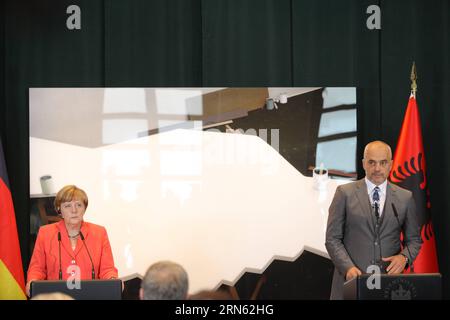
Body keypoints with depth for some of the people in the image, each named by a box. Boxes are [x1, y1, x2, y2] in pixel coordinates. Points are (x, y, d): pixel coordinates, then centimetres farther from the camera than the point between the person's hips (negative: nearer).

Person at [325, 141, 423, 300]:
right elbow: (332, 238, 0)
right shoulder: (345, 193, 2)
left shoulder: (405, 198, 8)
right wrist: (348, 267, -14)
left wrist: (404, 256, -7)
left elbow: (414, 239, 14)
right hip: (351, 280, -1)